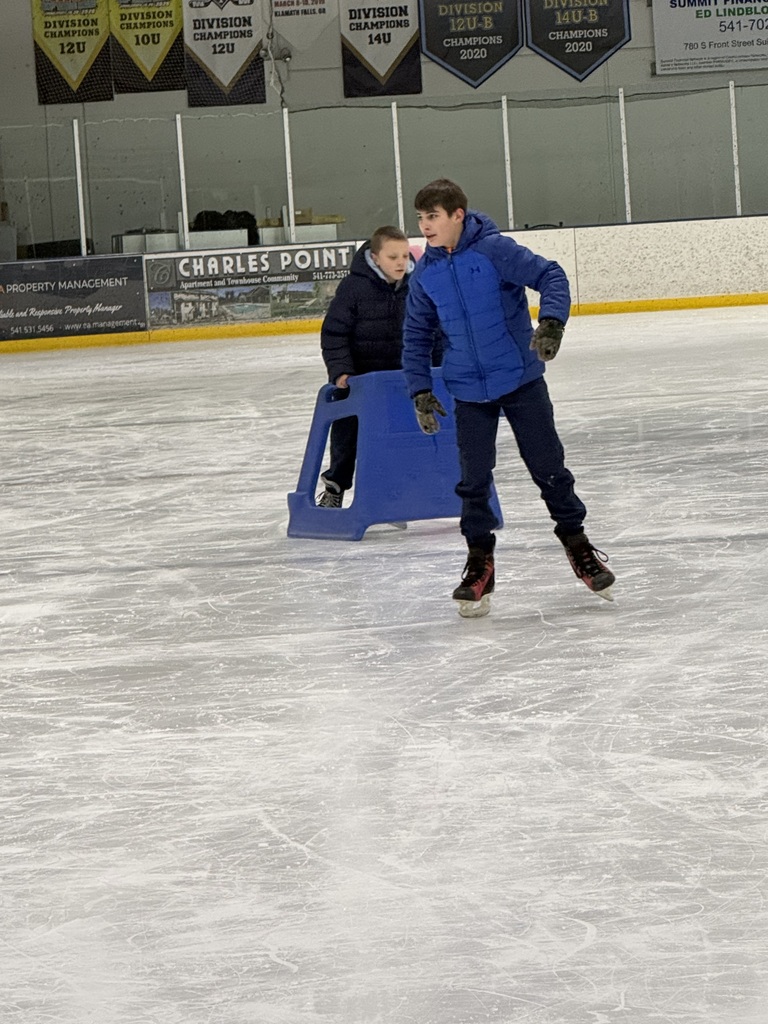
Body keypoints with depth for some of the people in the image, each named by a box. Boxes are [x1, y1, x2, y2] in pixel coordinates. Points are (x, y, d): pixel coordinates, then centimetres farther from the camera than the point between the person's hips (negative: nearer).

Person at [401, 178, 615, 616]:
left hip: (522, 379, -3)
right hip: (469, 391, 3)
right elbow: (416, 334, 11)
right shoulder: (426, 274, 1)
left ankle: (577, 543, 20)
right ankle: (480, 562, 14)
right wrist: (420, 390, 5)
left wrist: (551, 322, -32)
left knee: (548, 465, 4)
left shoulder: (494, 250, -14)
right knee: (474, 479, 1)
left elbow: (551, 276, -16)